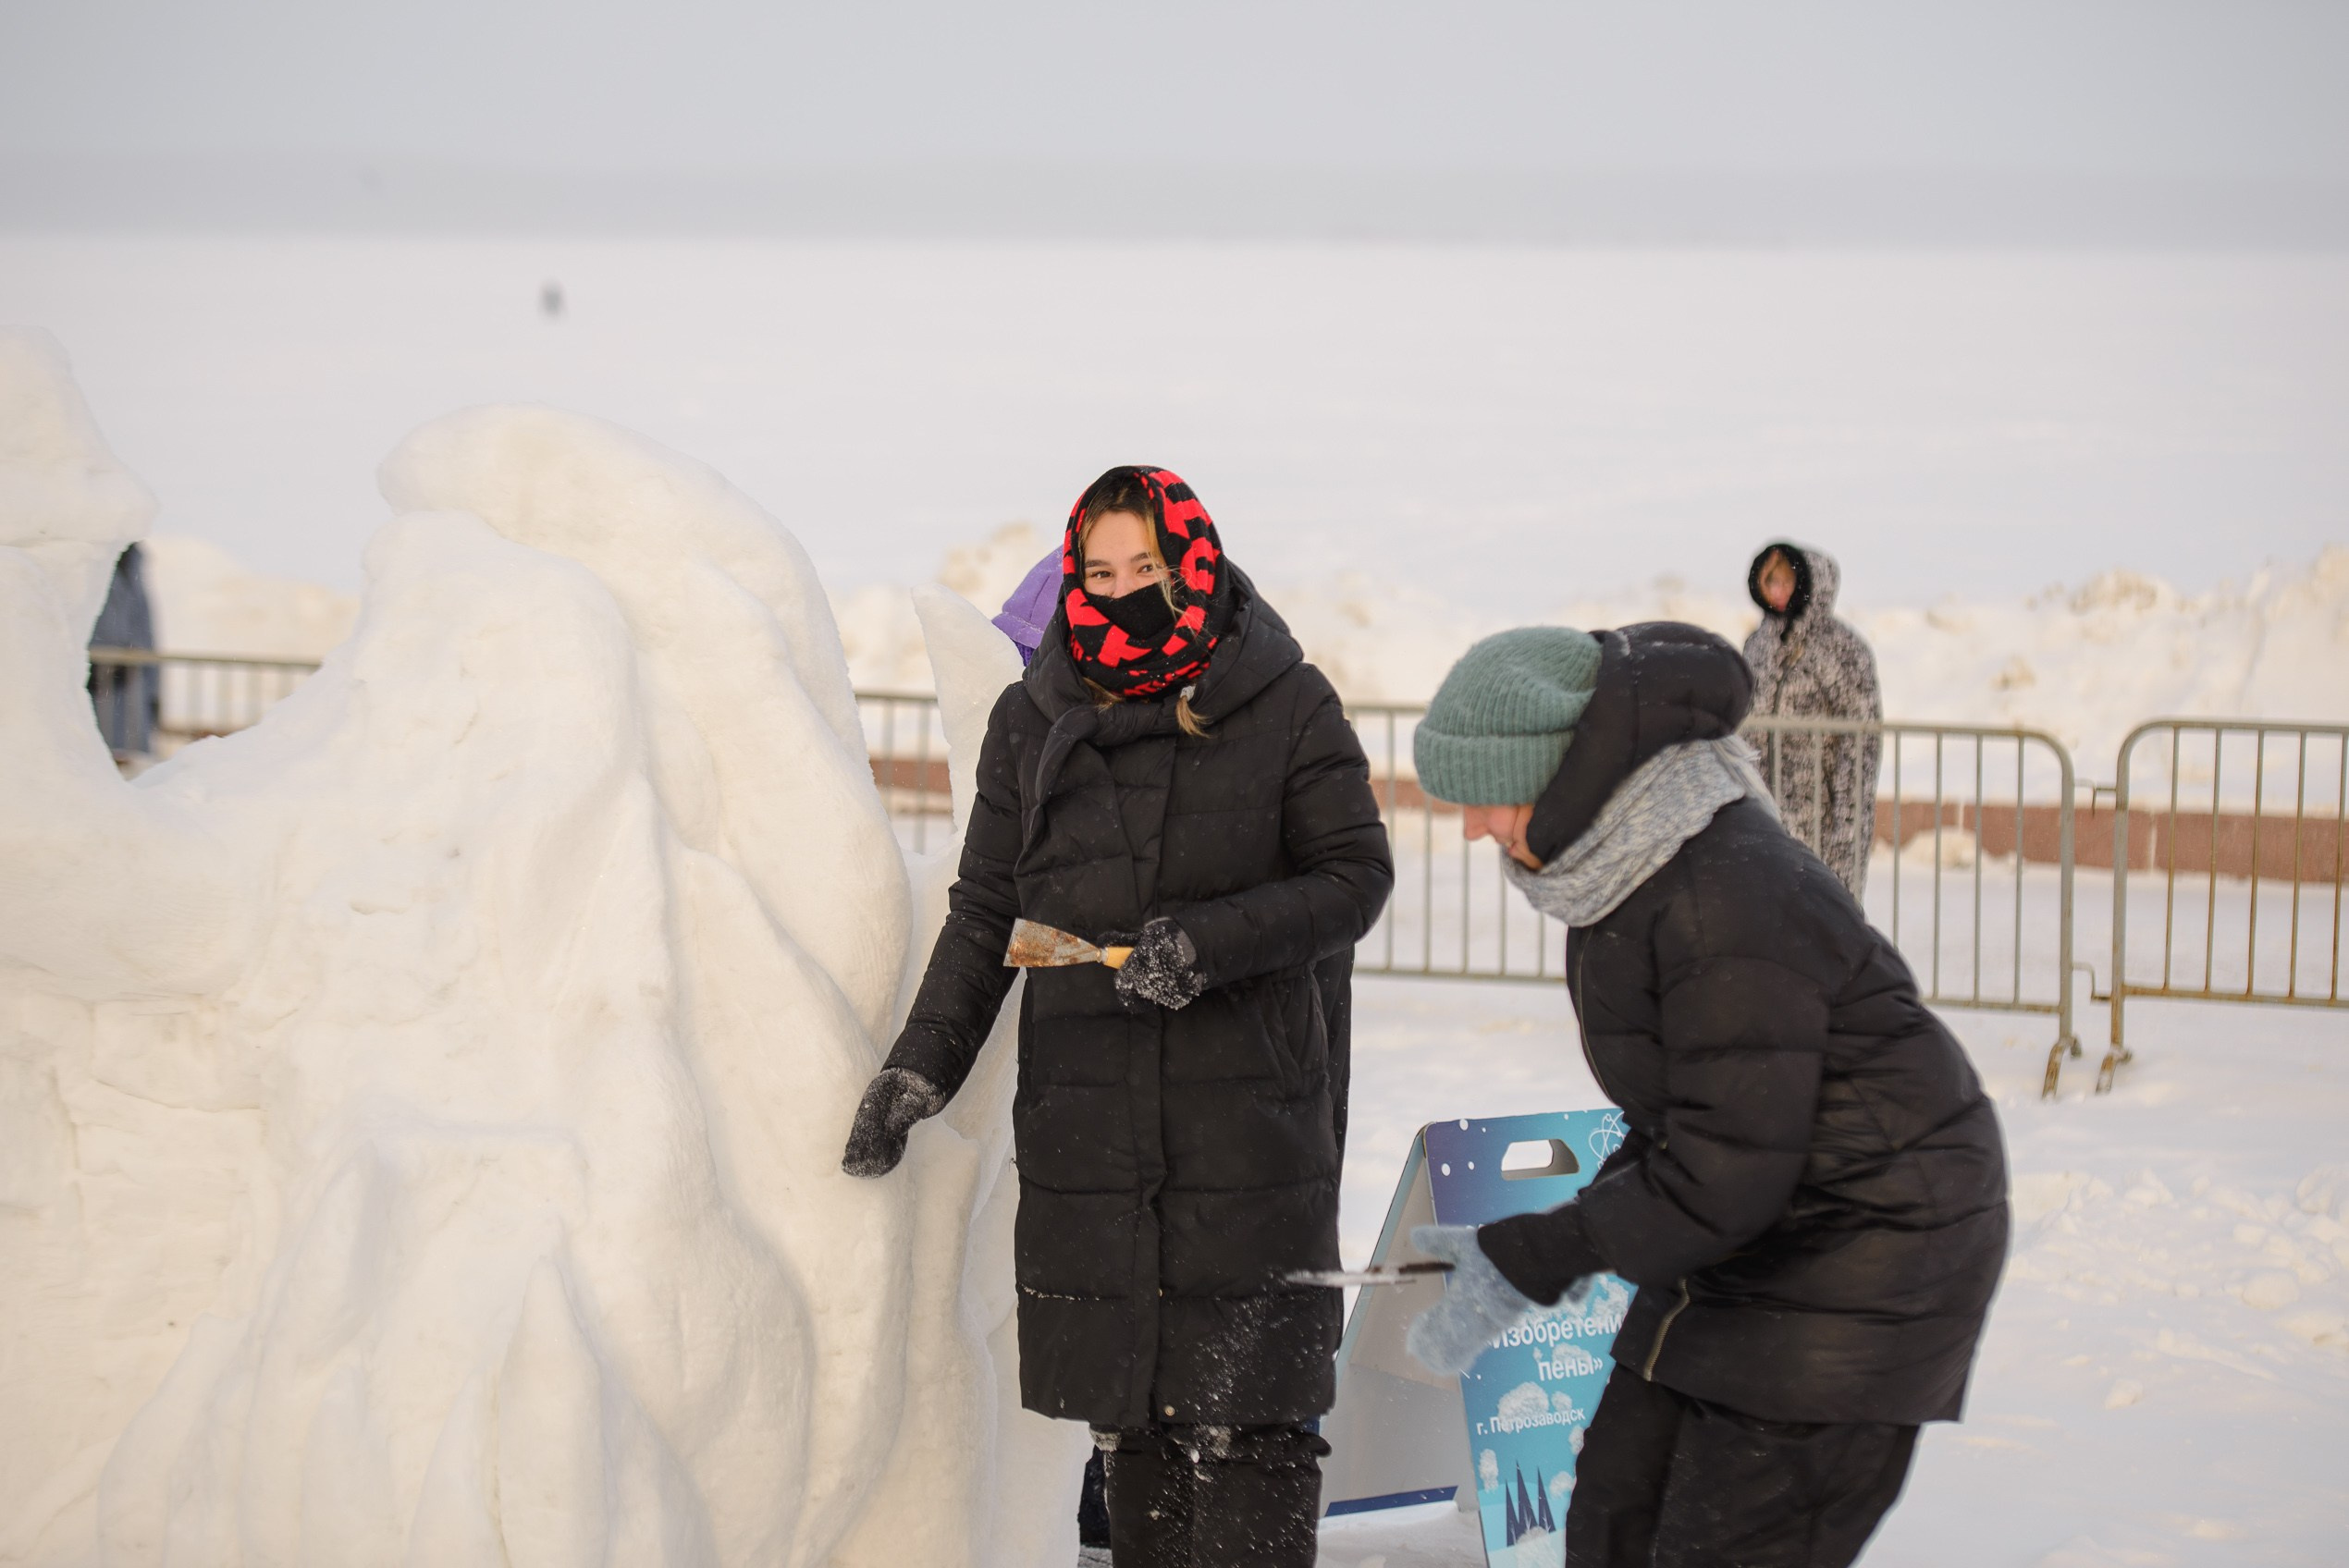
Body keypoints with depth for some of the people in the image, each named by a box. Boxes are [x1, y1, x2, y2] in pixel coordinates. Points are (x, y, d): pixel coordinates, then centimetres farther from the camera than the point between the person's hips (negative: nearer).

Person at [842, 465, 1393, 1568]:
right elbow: (986, 910, 14)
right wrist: (924, 1060, 4)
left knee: (1244, 1411, -7)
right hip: (1085, 1124, 4)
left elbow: (1355, 875, -2)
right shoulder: (1032, 722, 10)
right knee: (1123, 1403, 7)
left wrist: (1213, 940, -16)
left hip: (1248, 1121, -4)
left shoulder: (1286, 708, 0)